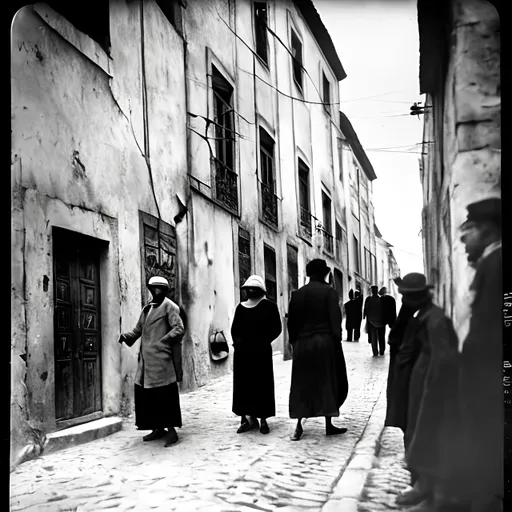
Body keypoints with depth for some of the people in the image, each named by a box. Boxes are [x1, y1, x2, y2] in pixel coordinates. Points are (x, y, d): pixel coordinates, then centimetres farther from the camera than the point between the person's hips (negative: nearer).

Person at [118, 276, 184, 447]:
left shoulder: (169, 306, -3)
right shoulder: (146, 308, 19)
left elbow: (179, 329, -13)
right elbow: (138, 330, 20)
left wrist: (163, 341, -22)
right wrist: (126, 336, 1)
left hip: (161, 358, -7)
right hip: (146, 359, 7)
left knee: (165, 394, -5)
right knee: (147, 393, 8)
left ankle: (171, 430, 3)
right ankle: (158, 428, 19)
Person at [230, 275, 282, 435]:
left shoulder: (269, 306, -1)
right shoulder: (241, 307, 10)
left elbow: (276, 328, -4)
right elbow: (234, 328, 14)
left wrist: (263, 341, -12)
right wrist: (237, 340, -3)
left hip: (261, 351, -4)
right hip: (242, 351, 4)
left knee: (262, 384, -1)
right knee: (244, 384, 4)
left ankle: (263, 419, 5)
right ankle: (250, 417, 12)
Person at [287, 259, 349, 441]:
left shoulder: (297, 294, 5)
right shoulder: (329, 292, -6)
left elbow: (292, 321, 5)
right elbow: (335, 320, -10)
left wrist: (294, 343, 12)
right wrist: (337, 342, -5)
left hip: (302, 343, 3)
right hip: (325, 342, -3)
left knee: (302, 384, 8)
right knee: (327, 382, 6)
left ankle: (299, 426, 3)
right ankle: (329, 425, 8)